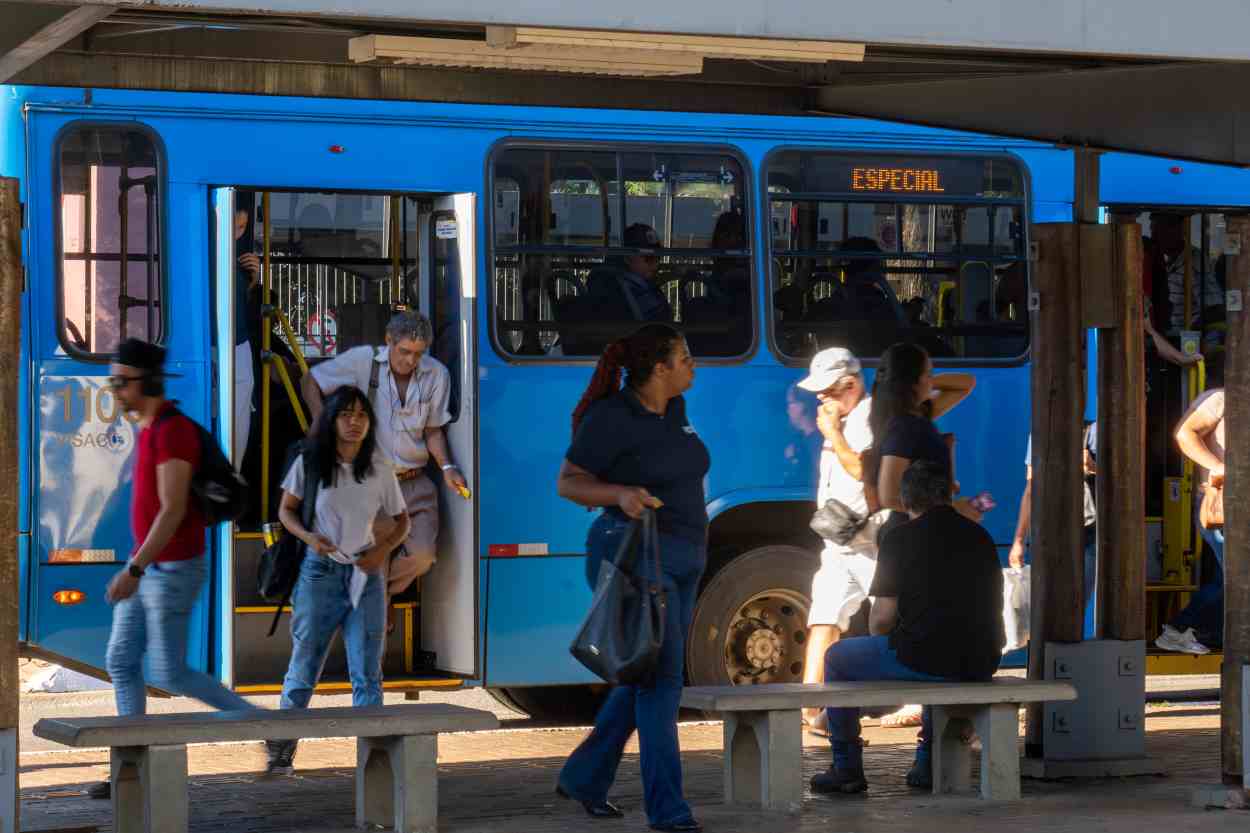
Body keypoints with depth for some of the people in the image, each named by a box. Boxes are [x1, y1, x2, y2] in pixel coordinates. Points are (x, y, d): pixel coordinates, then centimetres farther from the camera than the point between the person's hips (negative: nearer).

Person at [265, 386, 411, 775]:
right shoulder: (310, 463, -3)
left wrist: (383, 550, -8)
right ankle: (281, 751, 17)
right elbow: (286, 511, 5)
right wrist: (308, 537, -14)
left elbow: (401, 521, 11)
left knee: (367, 673, 0)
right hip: (320, 571, -1)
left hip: (365, 576, 1)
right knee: (304, 666, 4)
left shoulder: (380, 470, 1)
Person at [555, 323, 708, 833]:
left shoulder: (672, 409, 9)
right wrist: (621, 496, -26)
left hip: (678, 561, 9)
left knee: (646, 679, 13)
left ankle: (583, 777, 27)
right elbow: (567, 483, -9)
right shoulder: (610, 418, -14)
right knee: (662, 677, -13)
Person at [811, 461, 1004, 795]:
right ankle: (927, 763, 37)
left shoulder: (900, 539, -5)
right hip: (981, 663, 6)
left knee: (837, 658, 20)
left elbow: (881, 620, -7)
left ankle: (846, 768, 20)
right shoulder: (980, 536, 12)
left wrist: (885, 639, 17)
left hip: (920, 658, -6)